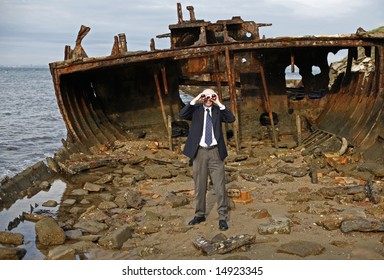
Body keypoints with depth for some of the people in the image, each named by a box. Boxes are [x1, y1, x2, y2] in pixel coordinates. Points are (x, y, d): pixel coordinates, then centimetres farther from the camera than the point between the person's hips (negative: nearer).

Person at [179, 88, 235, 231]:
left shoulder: (218, 110, 5)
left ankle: (222, 217, 3)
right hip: (200, 151, 1)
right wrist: (194, 100, -15)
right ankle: (199, 214, 24)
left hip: (215, 151, -1)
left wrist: (219, 104, -13)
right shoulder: (196, 109, 4)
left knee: (220, 186, -3)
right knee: (199, 185, 11)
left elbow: (231, 119, -10)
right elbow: (182, 115, -13)